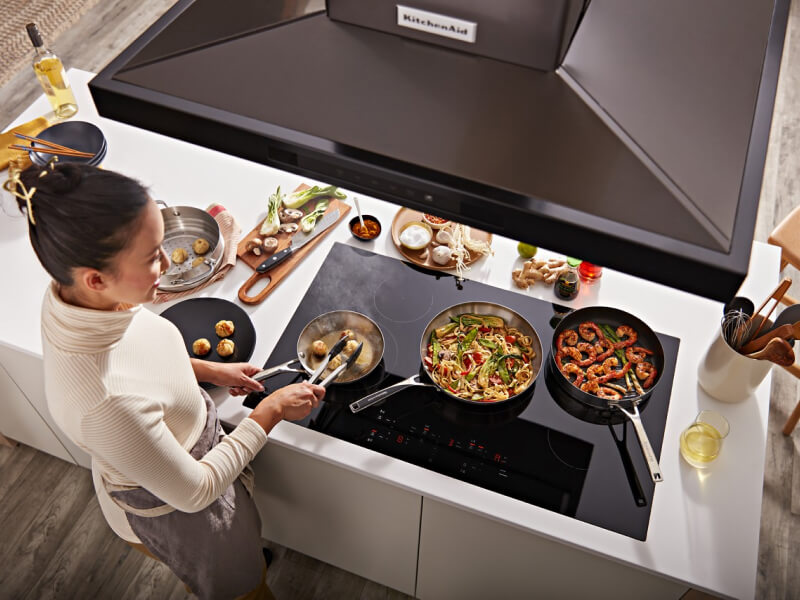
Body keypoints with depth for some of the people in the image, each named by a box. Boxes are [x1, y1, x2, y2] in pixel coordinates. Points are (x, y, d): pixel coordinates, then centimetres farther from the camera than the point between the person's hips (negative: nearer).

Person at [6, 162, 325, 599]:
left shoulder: (68, 295, -23)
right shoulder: (106, 402, -46)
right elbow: (194, 492, -29)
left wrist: (207, 371, 0)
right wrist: (271, 411, -22)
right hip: (169, 509, -7)